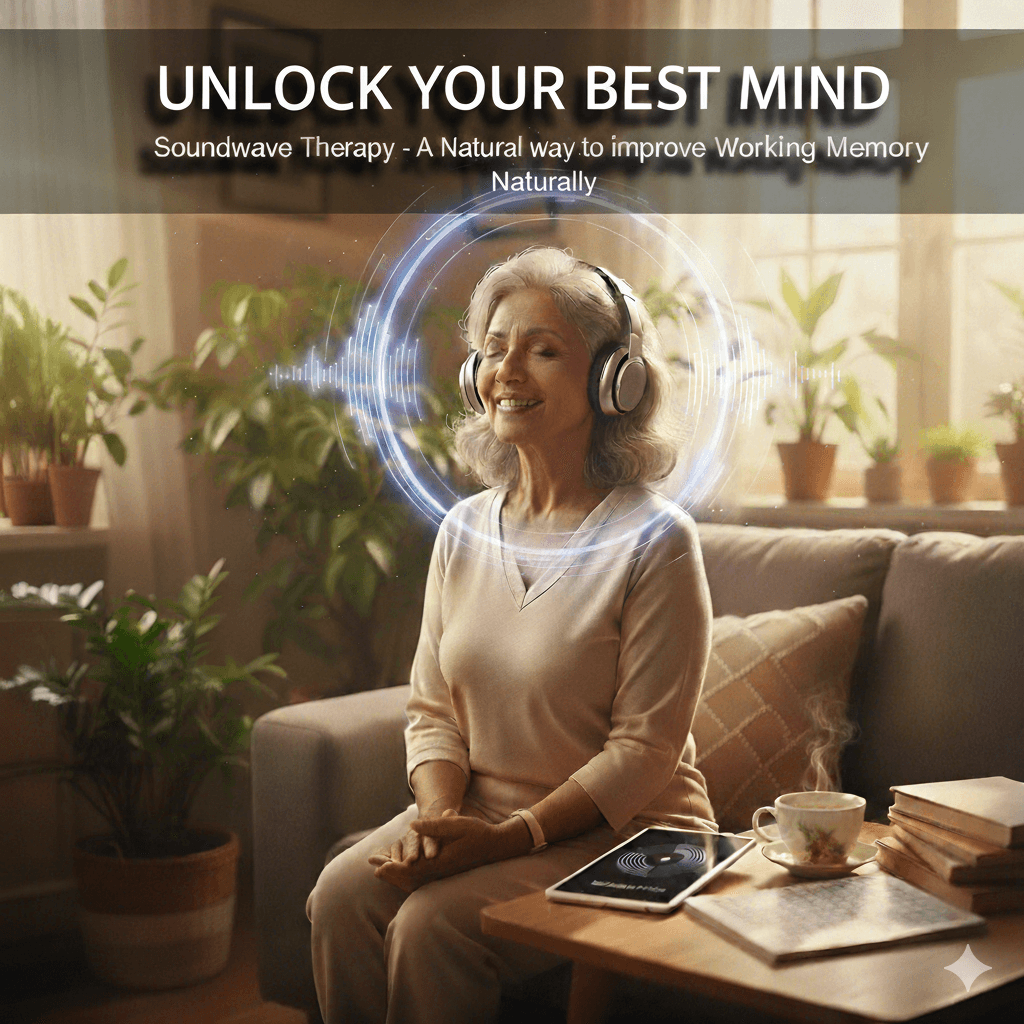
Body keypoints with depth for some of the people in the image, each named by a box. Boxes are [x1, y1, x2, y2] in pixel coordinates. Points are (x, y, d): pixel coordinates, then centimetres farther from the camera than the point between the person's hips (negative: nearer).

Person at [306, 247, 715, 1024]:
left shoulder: (654, 539, -12)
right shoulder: (464, 531, 7)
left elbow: (644, 748, -13)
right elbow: (433, 711, 8)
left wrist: (512, 836, -20)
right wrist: (440, 818, -11)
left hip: (623, 837, -5)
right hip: (480, 817, 5)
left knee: (433, 922, -26)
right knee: (340, 896, -19)